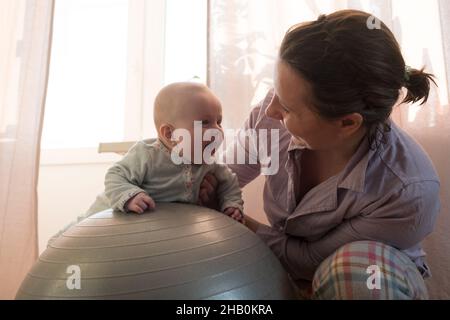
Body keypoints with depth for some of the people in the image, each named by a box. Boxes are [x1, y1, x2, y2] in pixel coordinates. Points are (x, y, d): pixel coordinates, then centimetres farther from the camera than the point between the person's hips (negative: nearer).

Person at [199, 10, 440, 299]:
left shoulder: (410, 191, -32)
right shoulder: (272, 117, -23)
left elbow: (311, 259, -21)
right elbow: (232, 173, -2)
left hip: (370, 281, -2)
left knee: (356, 265, -36)